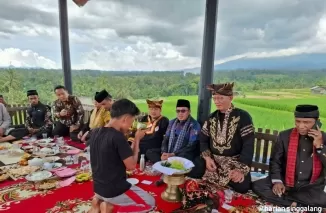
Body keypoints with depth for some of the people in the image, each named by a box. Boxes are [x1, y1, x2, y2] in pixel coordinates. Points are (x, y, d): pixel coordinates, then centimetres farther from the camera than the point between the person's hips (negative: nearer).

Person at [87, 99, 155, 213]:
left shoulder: (94, 133, -3)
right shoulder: (118, 137, -26)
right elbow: (131, 165, -19)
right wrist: (137, 140, -11)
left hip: (98, 187, 8)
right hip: (114, 190, -8)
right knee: (150, 202, 11)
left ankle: (98, 201, 16)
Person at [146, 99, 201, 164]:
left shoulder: (194, 125, -8)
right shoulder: (172, 122, 11)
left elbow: (191, 146, -15)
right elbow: (165, 139, 9)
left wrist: (173, 154, -22)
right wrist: (164, 152, -12)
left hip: (185, 153, -6)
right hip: (169, 152, 6)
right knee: (149, 152, -9)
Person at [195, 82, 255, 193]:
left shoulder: (243, 116, -10)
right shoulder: (212, 117, 7)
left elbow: (248, 145, -15)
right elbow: (203, 139, 8)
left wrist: (241, 169, -24)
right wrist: (207, 157, -10)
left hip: (235, 162, -4)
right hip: (213, 161, 4)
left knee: (241, 187, -24)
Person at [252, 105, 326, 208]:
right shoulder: (284, 136, -2)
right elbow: (275, 160, 1)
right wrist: (277, 181, -13)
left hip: (312, 187, -1)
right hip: (285, 182, 1)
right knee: (257, 186, -21)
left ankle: (283, 196, -14)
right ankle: (295, 204, -17)